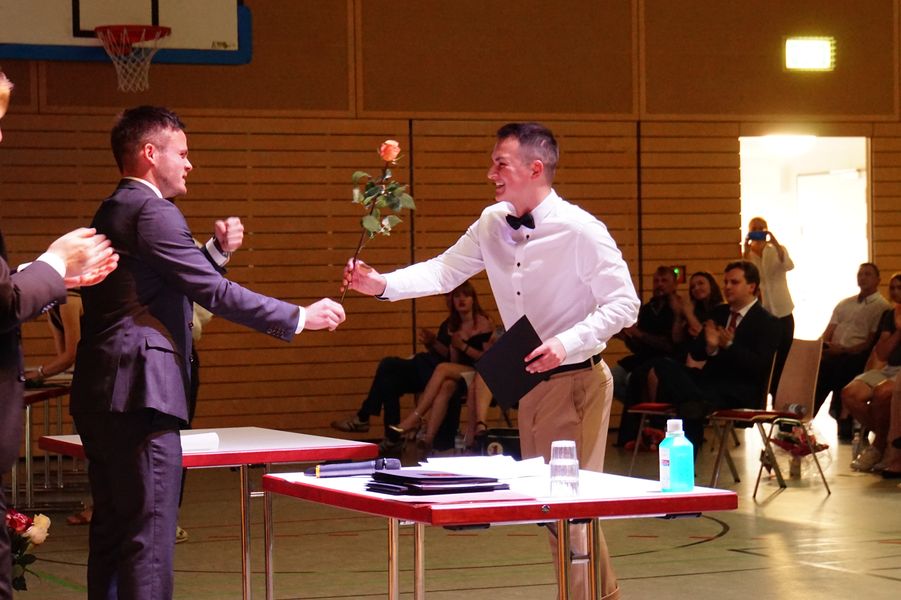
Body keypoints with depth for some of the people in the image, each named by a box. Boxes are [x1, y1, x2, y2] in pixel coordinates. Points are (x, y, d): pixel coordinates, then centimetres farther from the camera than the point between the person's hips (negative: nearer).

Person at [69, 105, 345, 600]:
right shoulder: (153, 212, -12)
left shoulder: (112, 212, 19)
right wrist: (300, 318, -11)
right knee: (149, 537, -9)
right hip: (139, 393, -10)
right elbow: (213, 295, -16)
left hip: (101, 394, 10)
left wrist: (216, 251, 11)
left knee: (112, 531, 13)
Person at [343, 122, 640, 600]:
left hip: (575, 380, -8)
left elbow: (624, 304, -16)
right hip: (531, 382, 8)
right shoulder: (493, 224, 3)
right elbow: (444, 271, 3)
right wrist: (383, 284, -12)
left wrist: (566, 344, -27)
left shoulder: (580, 231, -18)